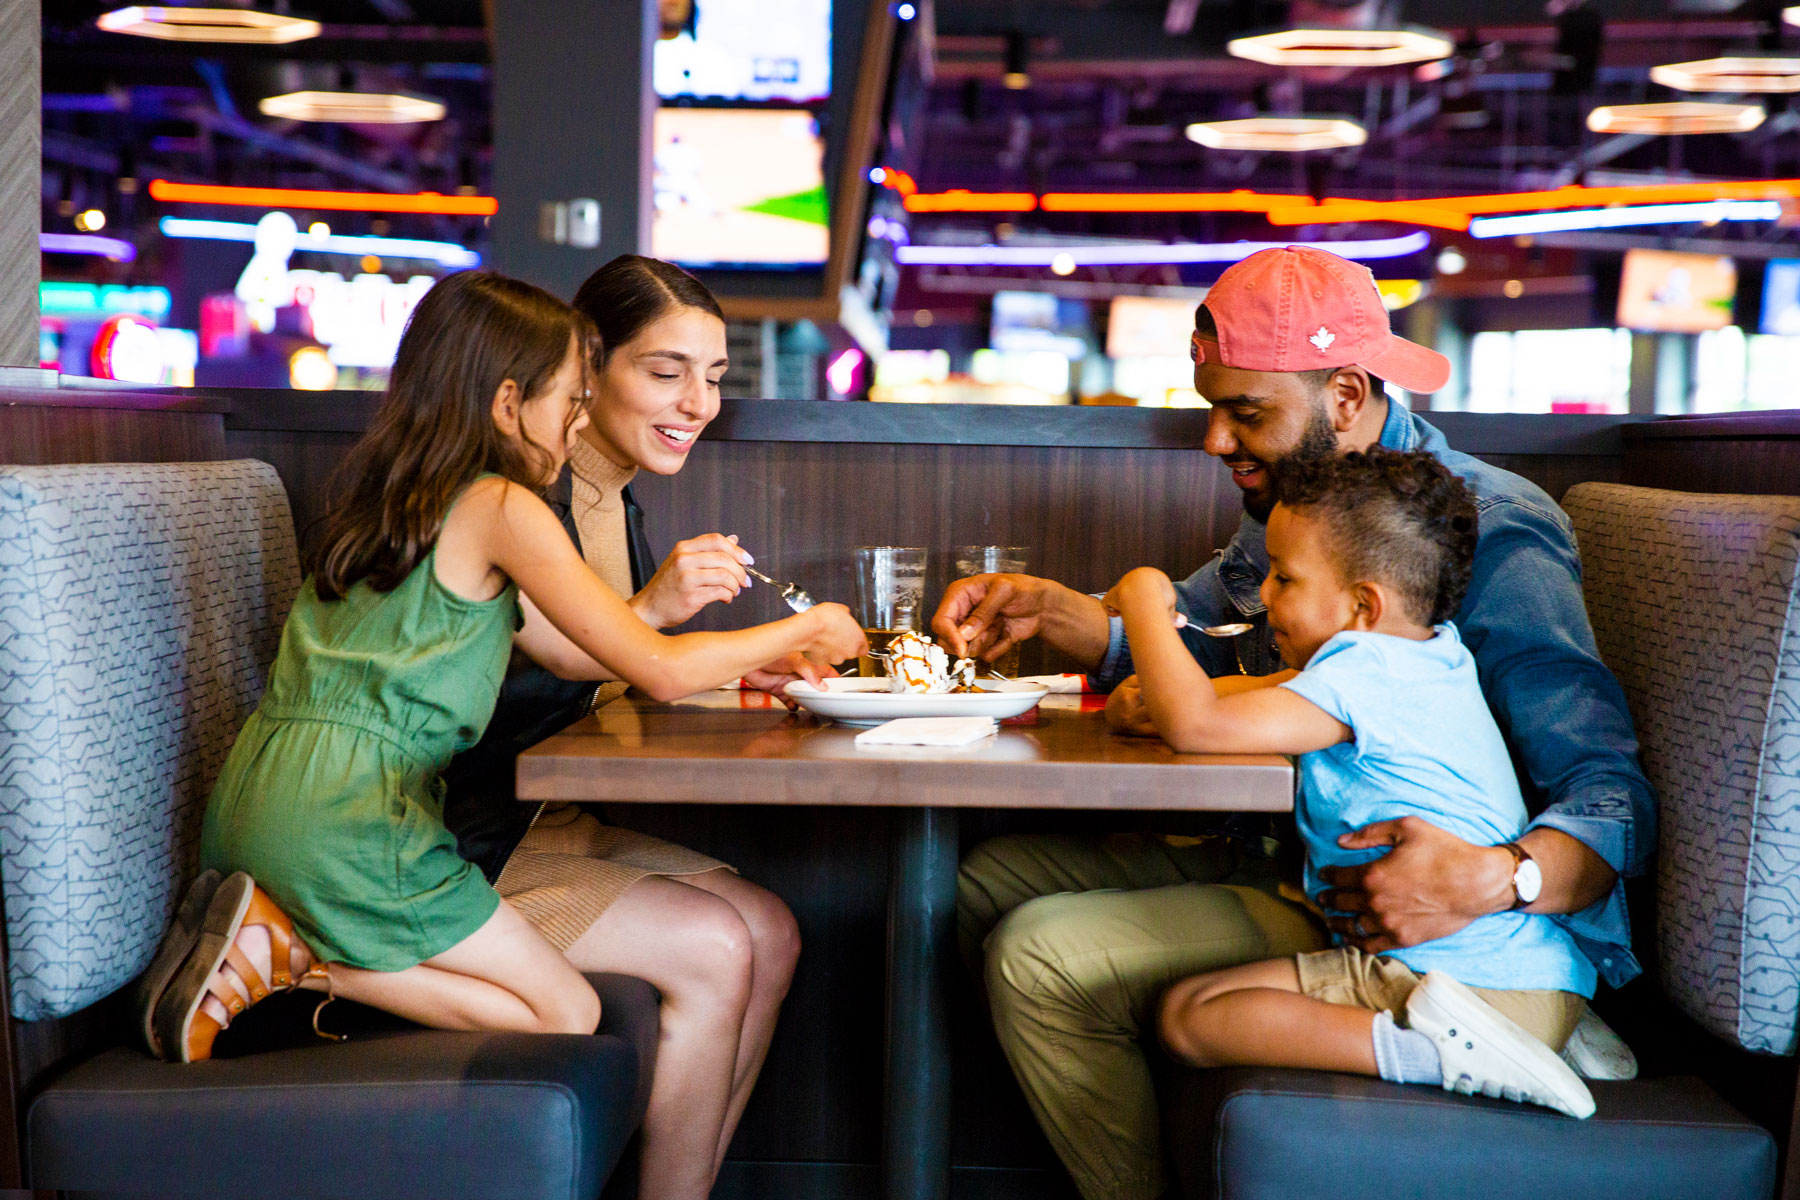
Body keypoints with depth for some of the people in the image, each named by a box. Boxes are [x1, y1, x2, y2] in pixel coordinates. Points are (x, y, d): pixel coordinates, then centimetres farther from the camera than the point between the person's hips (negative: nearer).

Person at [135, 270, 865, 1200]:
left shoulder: (402, 495, 17)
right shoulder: (505, 509, -9)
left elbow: (573, 653, 22)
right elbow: (659, 672, -7)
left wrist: (747, 659, 22)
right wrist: (803, 628, 8)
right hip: (346, 817, -9)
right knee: (566, 1016, -1)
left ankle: (282, 935, -4)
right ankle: (293, 952, -8)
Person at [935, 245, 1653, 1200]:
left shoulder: (1490, 537, -18)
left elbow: (1613, 796, -21)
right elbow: (1180, 650, 22)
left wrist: (1497, 879, -42)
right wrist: (1044, 608, 4)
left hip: (1363, 909, -9)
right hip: (1270, 852, 9)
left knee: (1041, 957, -21)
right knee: (988, 882, 11)